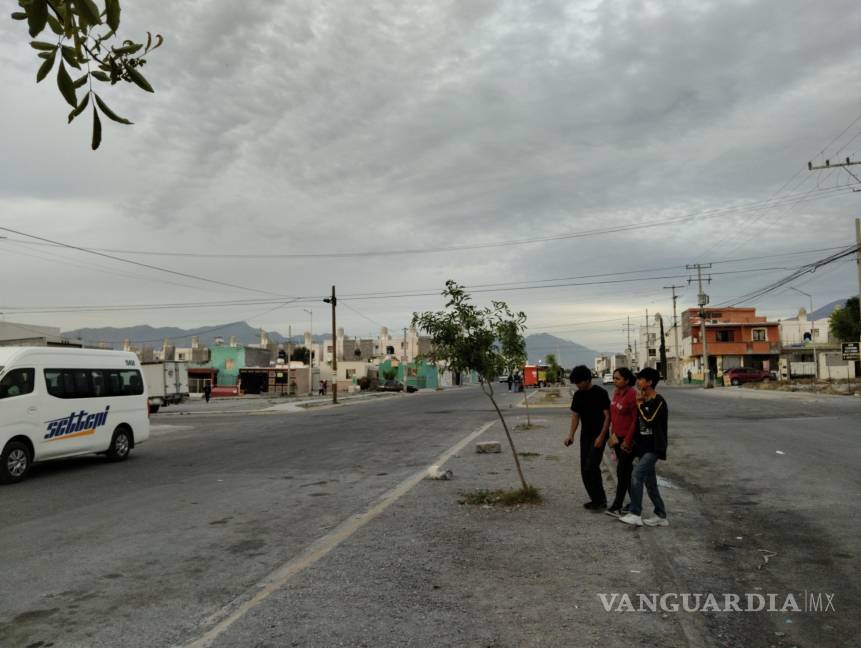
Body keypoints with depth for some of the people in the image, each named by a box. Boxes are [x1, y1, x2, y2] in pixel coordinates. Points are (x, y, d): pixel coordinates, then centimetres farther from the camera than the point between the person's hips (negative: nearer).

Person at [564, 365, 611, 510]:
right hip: (585, 436, 7)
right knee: (584, 470, 7)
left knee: (591, 468, -13)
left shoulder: (600, 393, -13)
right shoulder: (578, 395, 6)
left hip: (598, 436, -7)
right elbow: (575, 415, 10)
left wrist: (601, 437, -18)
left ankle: (600, 500, 1)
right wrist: (571, 435, -1)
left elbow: (607, 415, -13)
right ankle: (595, 499, 19)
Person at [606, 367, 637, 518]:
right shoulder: (616, 392, 6)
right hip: (618, 437, 8)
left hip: (628, 439, -8)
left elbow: (636, 420, -18)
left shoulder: (632, 395, -18)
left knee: (622, 471, -4)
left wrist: (628, 440, -18)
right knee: (627, 470, 15)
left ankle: (617, 506, 4)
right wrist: (613, 434, 14)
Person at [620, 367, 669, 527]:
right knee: (650, 483, 12)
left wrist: (640, 406, -11)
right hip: (643, 447, 9)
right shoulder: (644, 401, 12)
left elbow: (649, 420, -24)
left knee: (636, 475, -19)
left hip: (653, 447, -9)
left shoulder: (658, 401, -12)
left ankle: (635, 514, -17)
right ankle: (661, 516, 22)